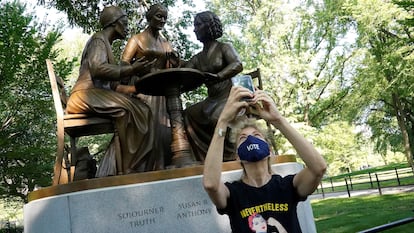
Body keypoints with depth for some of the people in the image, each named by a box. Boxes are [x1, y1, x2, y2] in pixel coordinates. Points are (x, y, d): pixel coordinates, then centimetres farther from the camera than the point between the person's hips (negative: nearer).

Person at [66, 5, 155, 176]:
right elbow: (97, 69, -21)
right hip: (86, 95, -10)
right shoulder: (99, 39, -1)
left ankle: (111, 171, -15)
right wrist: (131, 70, -23)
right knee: (131, 110, -26)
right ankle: (128, 169, -26)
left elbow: (112, 85, 22)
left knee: (136, 110, -5)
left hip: (98, 97, 10)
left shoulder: (106, 44, 28)